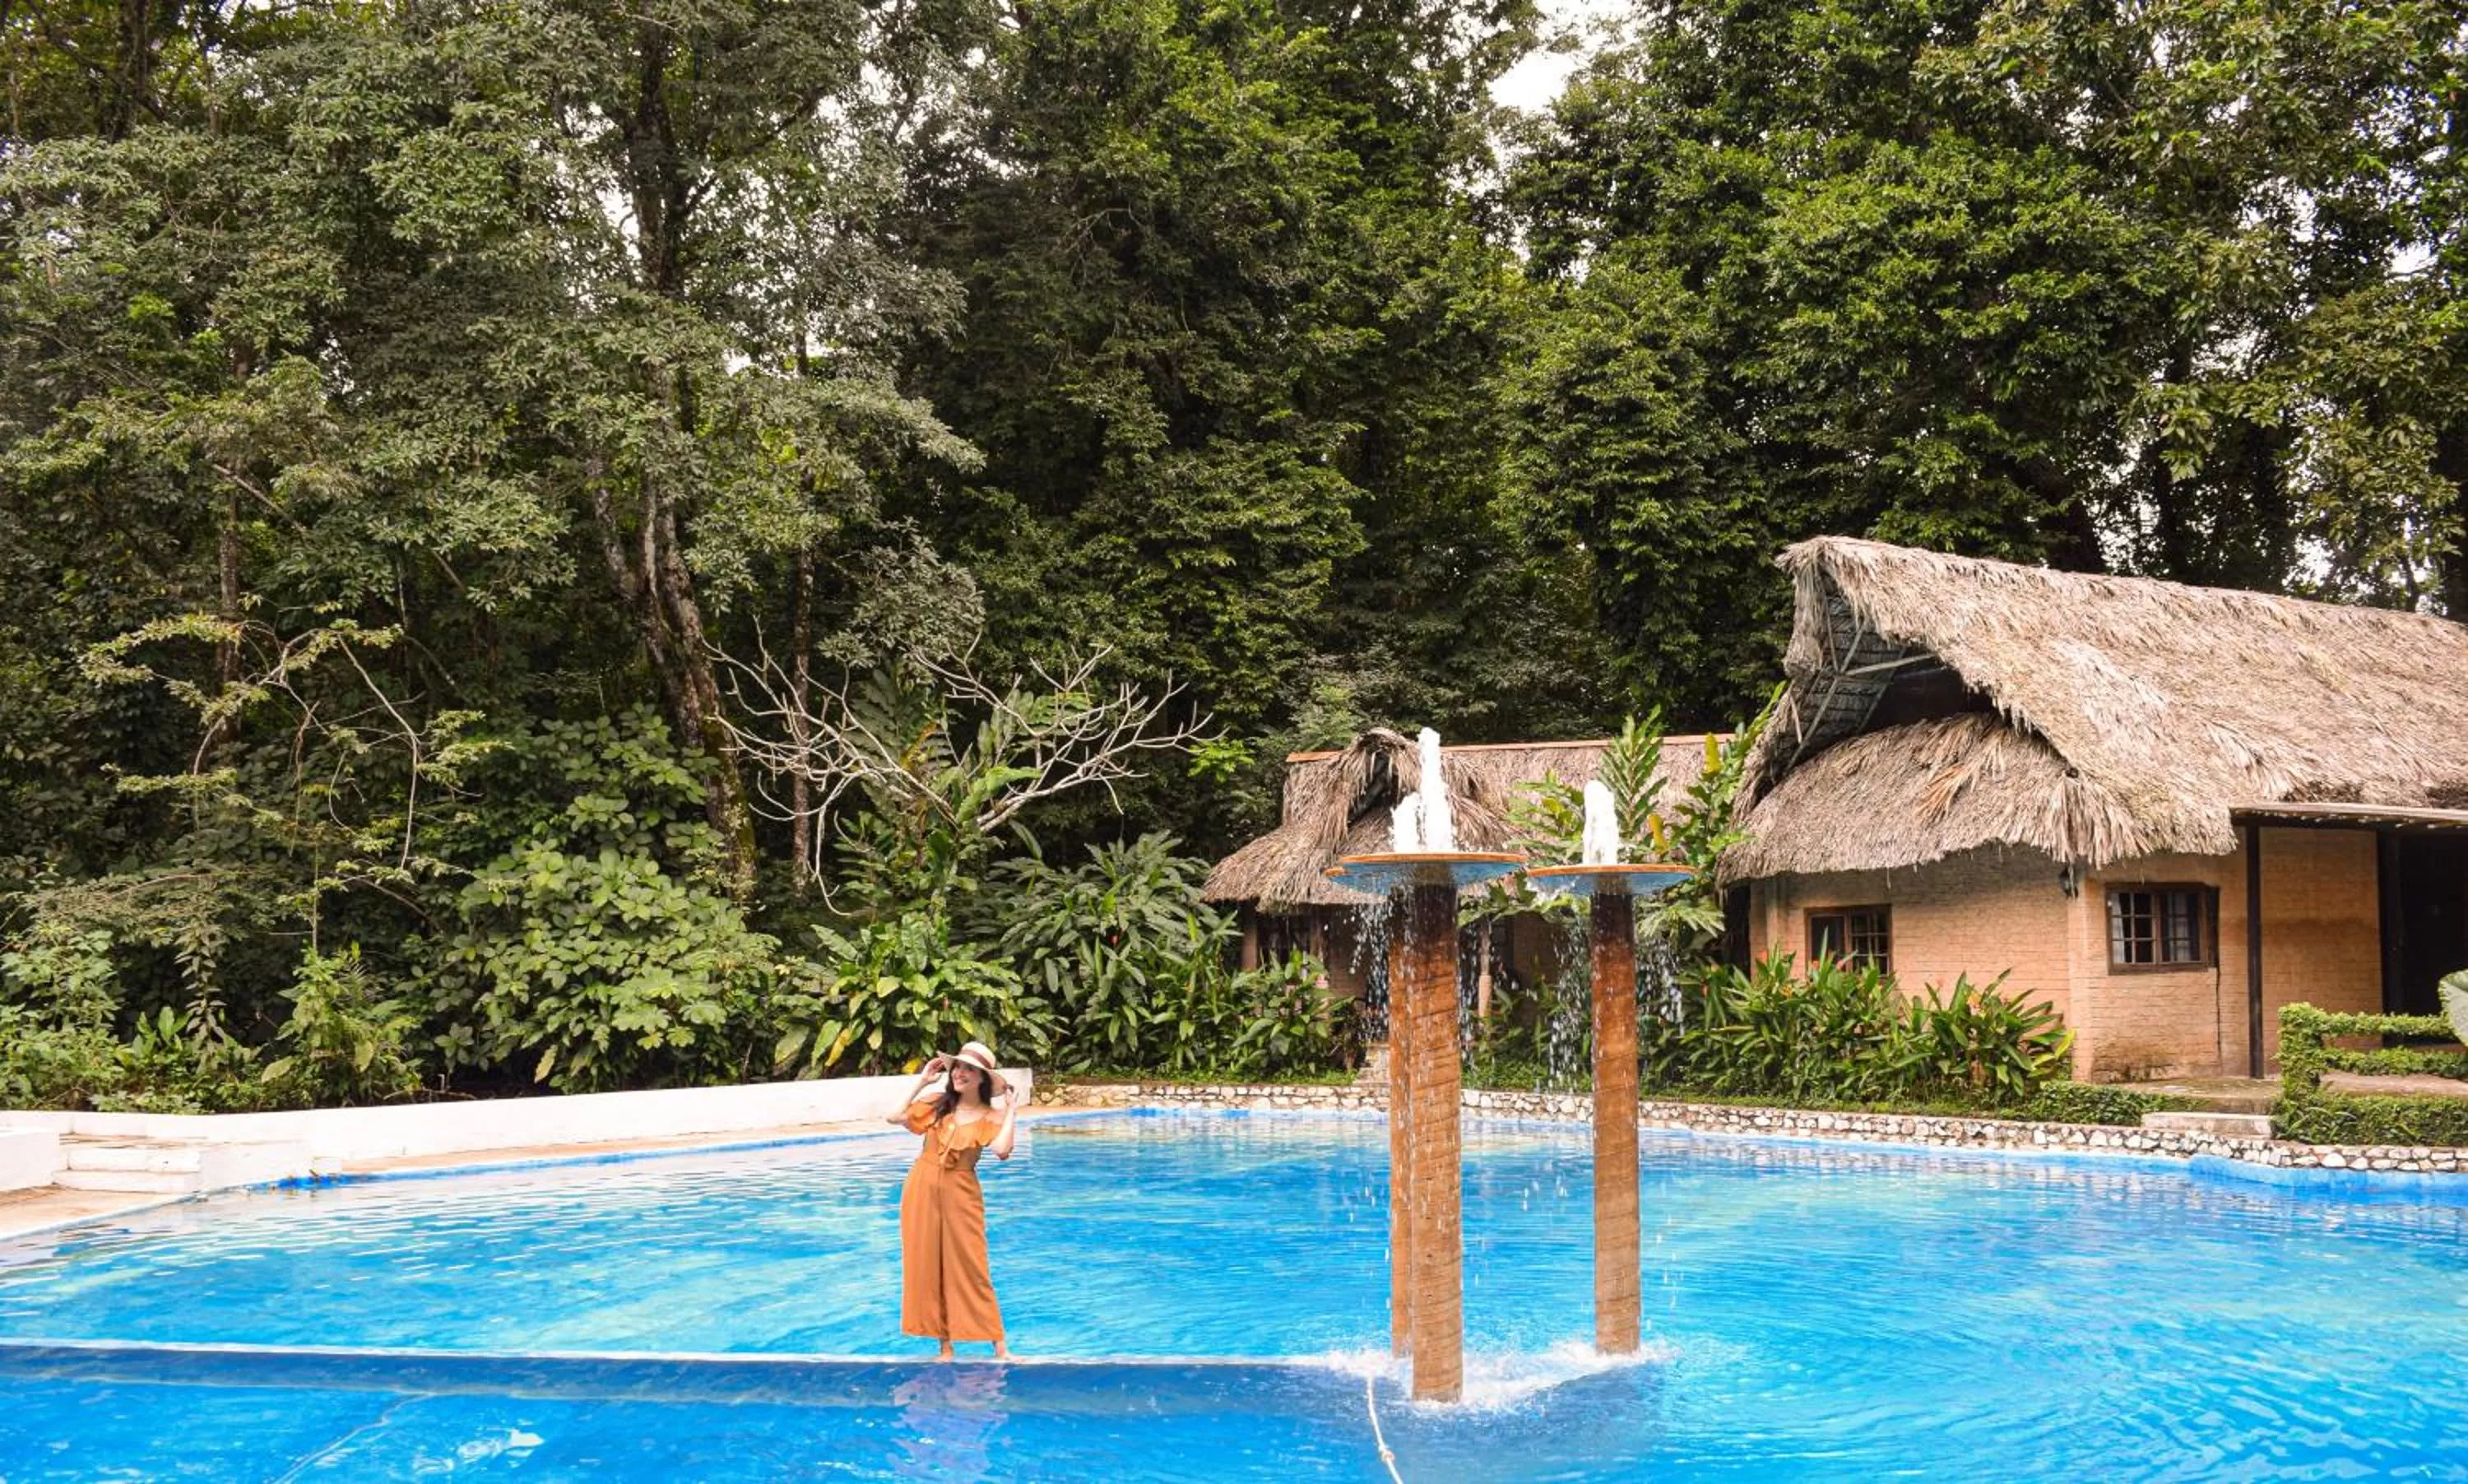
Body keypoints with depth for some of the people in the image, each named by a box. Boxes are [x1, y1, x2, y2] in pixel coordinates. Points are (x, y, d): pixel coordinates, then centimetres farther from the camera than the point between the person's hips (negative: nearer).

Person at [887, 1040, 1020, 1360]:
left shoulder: (990, 1116, -6)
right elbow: (894, 1117, -7)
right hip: (922, 1189, 3)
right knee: (927, 1267, 7)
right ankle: (945, 1346, 18)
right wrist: (920, 1081, -4)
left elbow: (1001, 1150, -24)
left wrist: (1011, 1111, -15)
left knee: (969, 1268, -2)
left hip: (960, 1194, -3)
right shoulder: (937, 1103, 1)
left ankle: (999, 1346, 6)